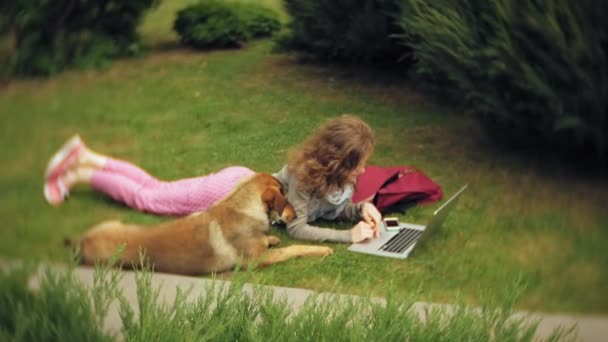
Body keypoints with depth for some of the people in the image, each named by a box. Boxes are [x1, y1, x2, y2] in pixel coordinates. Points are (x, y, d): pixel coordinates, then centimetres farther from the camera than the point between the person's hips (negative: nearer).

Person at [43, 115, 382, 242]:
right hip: (228, 193, -7)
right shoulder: (303, 174, -33)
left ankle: (87, 157, 29)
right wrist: (348, 236, -39)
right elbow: (296, 228, -34)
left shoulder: (338, 175, -9)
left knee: (154, 188, 19)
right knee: (146, 197, 7)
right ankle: (78, 174, 22)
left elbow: (338, 208, 4)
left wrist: (363, 209, -18)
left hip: (242, 182, 7)